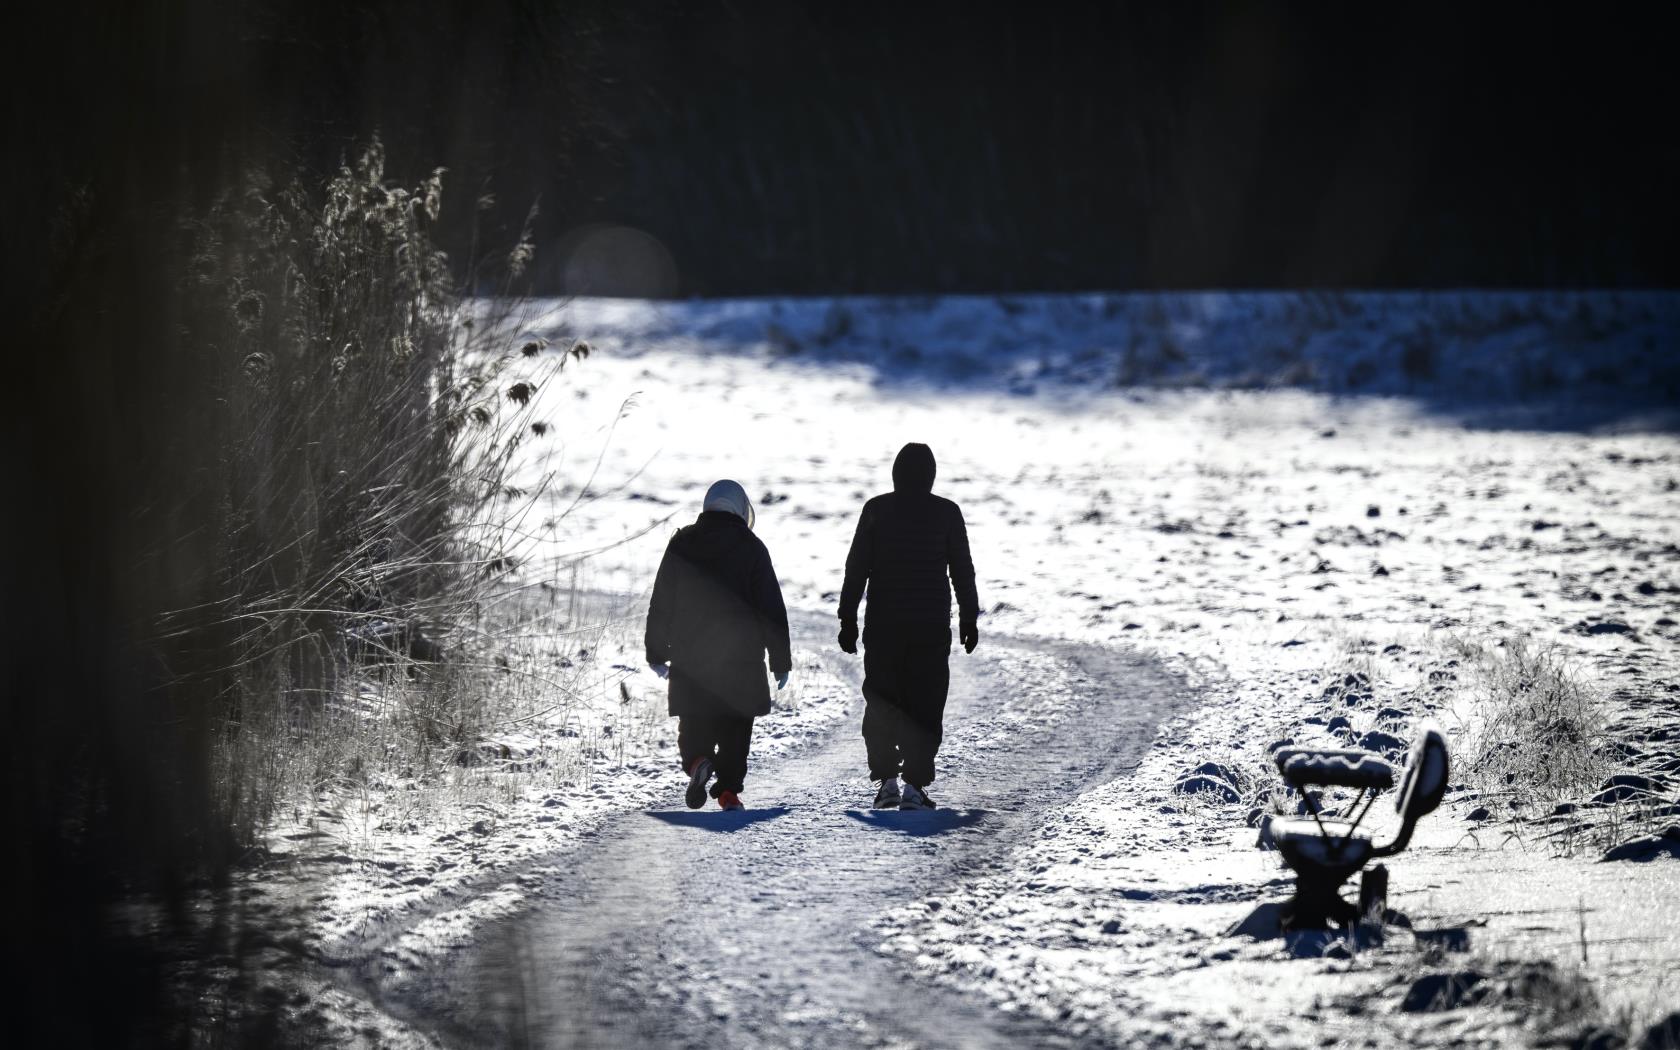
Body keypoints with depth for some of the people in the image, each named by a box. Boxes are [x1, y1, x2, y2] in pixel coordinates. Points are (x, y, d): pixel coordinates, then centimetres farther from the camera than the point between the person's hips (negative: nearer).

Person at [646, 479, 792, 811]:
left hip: (688, 657, 1)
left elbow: (660, 602, 7)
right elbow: (771, 607, -3)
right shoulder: (750, 547, -2)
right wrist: (781, 660, 3)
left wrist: (656, 653, 15)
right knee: (734, 727, 8)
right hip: (741, 659, -1)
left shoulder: (681, 544, 4)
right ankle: (728, 790, 2)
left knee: (695, 723, 9)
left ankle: (697, 760, -19)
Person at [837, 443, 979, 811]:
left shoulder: (876, 509, 0)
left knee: (881, 707, 11)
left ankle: (886, 780, 2)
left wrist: (848, 619, 5)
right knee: (925, 708, 3)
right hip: (932, 627, -1)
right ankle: (914, 787, -4)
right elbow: (963, 570, 1)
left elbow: (856, 568, 0)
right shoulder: (947, 512, -1)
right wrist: (969, 619, 9)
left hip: (883, 625, 1)